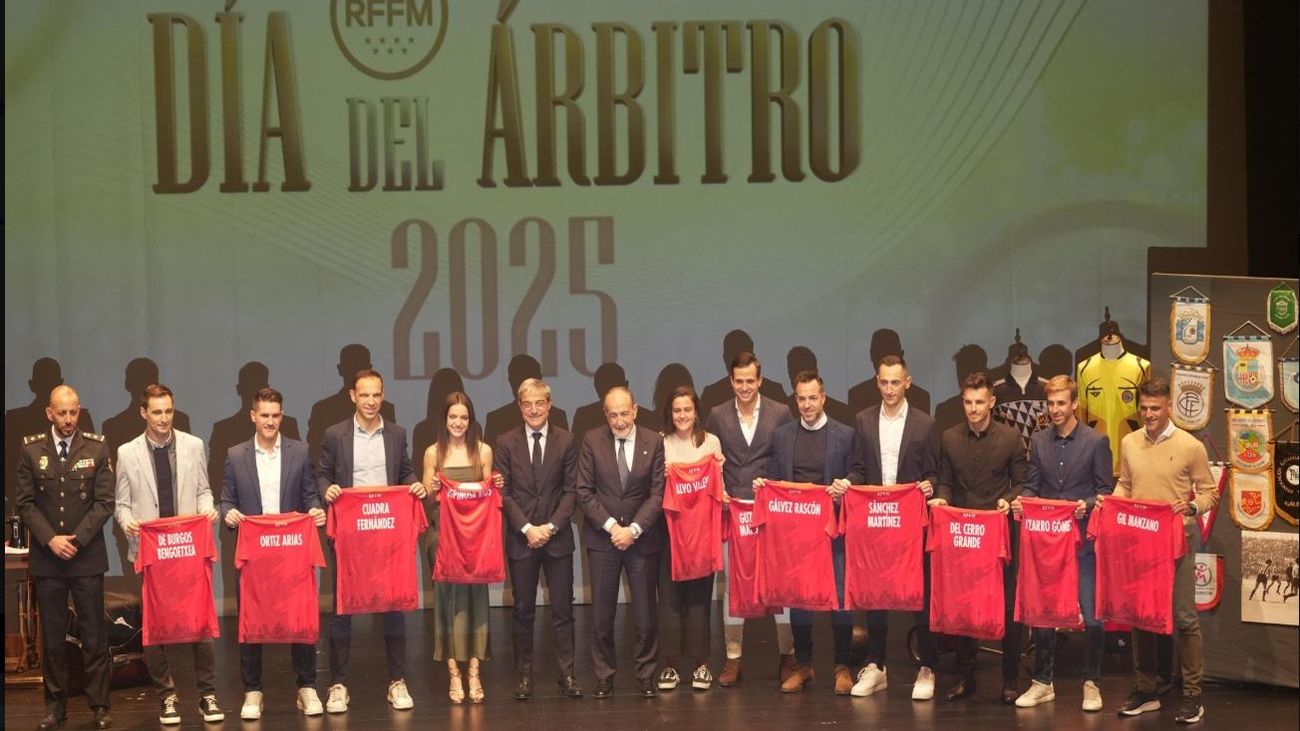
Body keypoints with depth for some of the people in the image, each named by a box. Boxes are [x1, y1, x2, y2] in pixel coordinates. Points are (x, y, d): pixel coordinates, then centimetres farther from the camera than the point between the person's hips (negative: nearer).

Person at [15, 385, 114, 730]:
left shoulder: (96, 448, 2)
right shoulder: (31, 449, 4)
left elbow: (104, 502, -1)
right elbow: (24, 502, 3)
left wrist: (77, 539, -10)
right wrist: (50, 539, -9)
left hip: (87, 556, -1)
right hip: (46, 558, 1)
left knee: (94, 635, 0)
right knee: (52, 636, 5)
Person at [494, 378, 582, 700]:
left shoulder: (566, 441, 2)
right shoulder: (506, 443, 2)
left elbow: (571, 490, 1)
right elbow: (503, 492, -1)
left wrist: (551, 526, -10)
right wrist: (527, 528, -11)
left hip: (558, 537, 0)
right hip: (521, 537, 0)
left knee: (563, 609, 2)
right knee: (523, 610, 5)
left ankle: (567, 674, 6)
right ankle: (524, 674, 11)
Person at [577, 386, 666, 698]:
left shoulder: (653, 442, -1)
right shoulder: (592, 441, -1)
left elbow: (657, 493, -2)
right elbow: (584, 491, -2)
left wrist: (634, 529, -12)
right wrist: (611, 526, -10)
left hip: (642, 538, 0)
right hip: (602, 539, 0)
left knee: (646, 614, 3)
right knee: (602, 614, 3)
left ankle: (646, 675, 14)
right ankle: (604, 675, 13)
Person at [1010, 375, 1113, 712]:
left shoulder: (1097, 441, -2)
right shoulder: (1038, 441, 8)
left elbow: (1105, 491, -2)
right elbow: (1033, 487, 9)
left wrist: (1087, 505, -21)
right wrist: (1022, 502, -11)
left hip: (1083, 539, -3)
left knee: (1092, 615, -2)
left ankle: (1091, 683, 10)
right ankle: (1043, 682, 18)